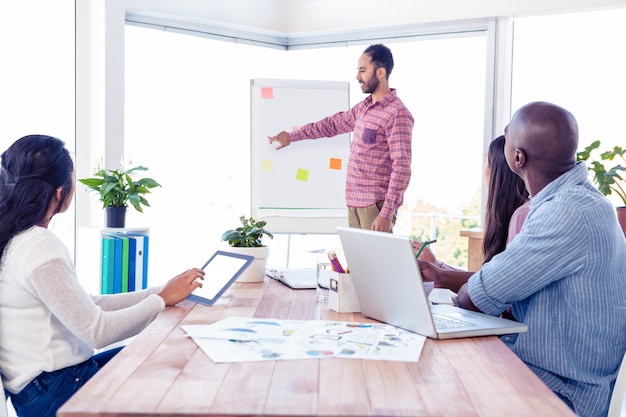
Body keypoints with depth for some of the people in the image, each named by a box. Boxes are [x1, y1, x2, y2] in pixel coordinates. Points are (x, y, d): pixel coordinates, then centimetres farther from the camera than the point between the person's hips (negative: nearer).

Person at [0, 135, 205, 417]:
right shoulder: (40, 248, -23)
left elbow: (84, 305, 6)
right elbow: (97, 330, -23)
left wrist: (157, 292, 1)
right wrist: (164, 298, -12)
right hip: (54, 393, -8)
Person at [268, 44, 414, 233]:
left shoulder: (397, 114, -13)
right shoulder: (363, 107, 14)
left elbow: (402, 167, -18)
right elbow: (333, 124, 28)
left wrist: (386, 214, -22)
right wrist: (292, 136, 31)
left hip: (376, 205, -8)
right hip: (355, 202, 8)